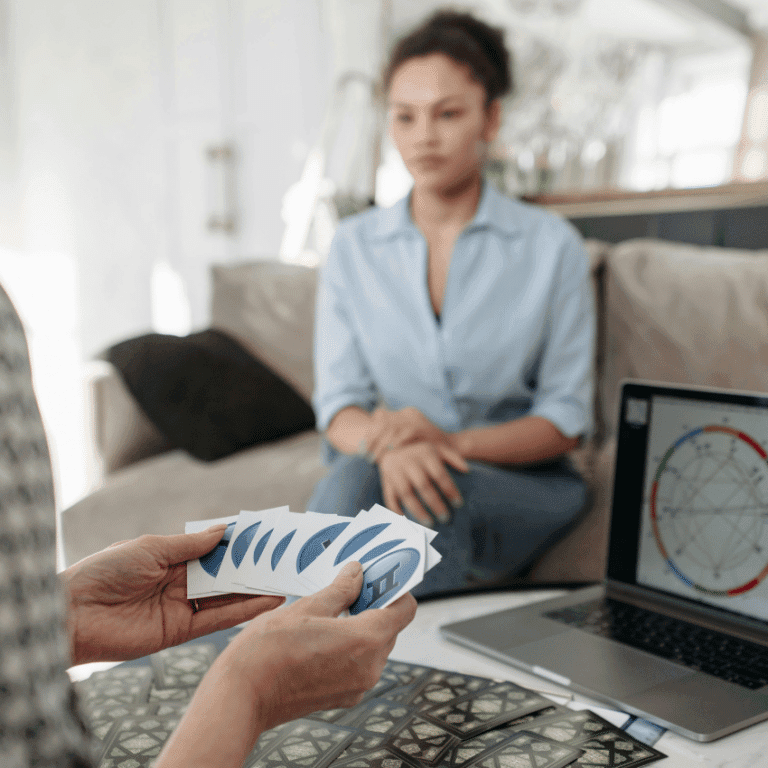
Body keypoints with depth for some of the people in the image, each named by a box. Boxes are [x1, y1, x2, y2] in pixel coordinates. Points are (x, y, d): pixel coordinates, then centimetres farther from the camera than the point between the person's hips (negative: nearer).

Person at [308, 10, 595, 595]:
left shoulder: (552, 245, 0)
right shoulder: (354, 246, 6)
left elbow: (567, 419, -3)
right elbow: (338, 401, -1)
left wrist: (452, 442, -21)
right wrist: (388, 446, -25)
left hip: (522, 487, -1)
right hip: (385, 475, 2)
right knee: (357, 476, -36)